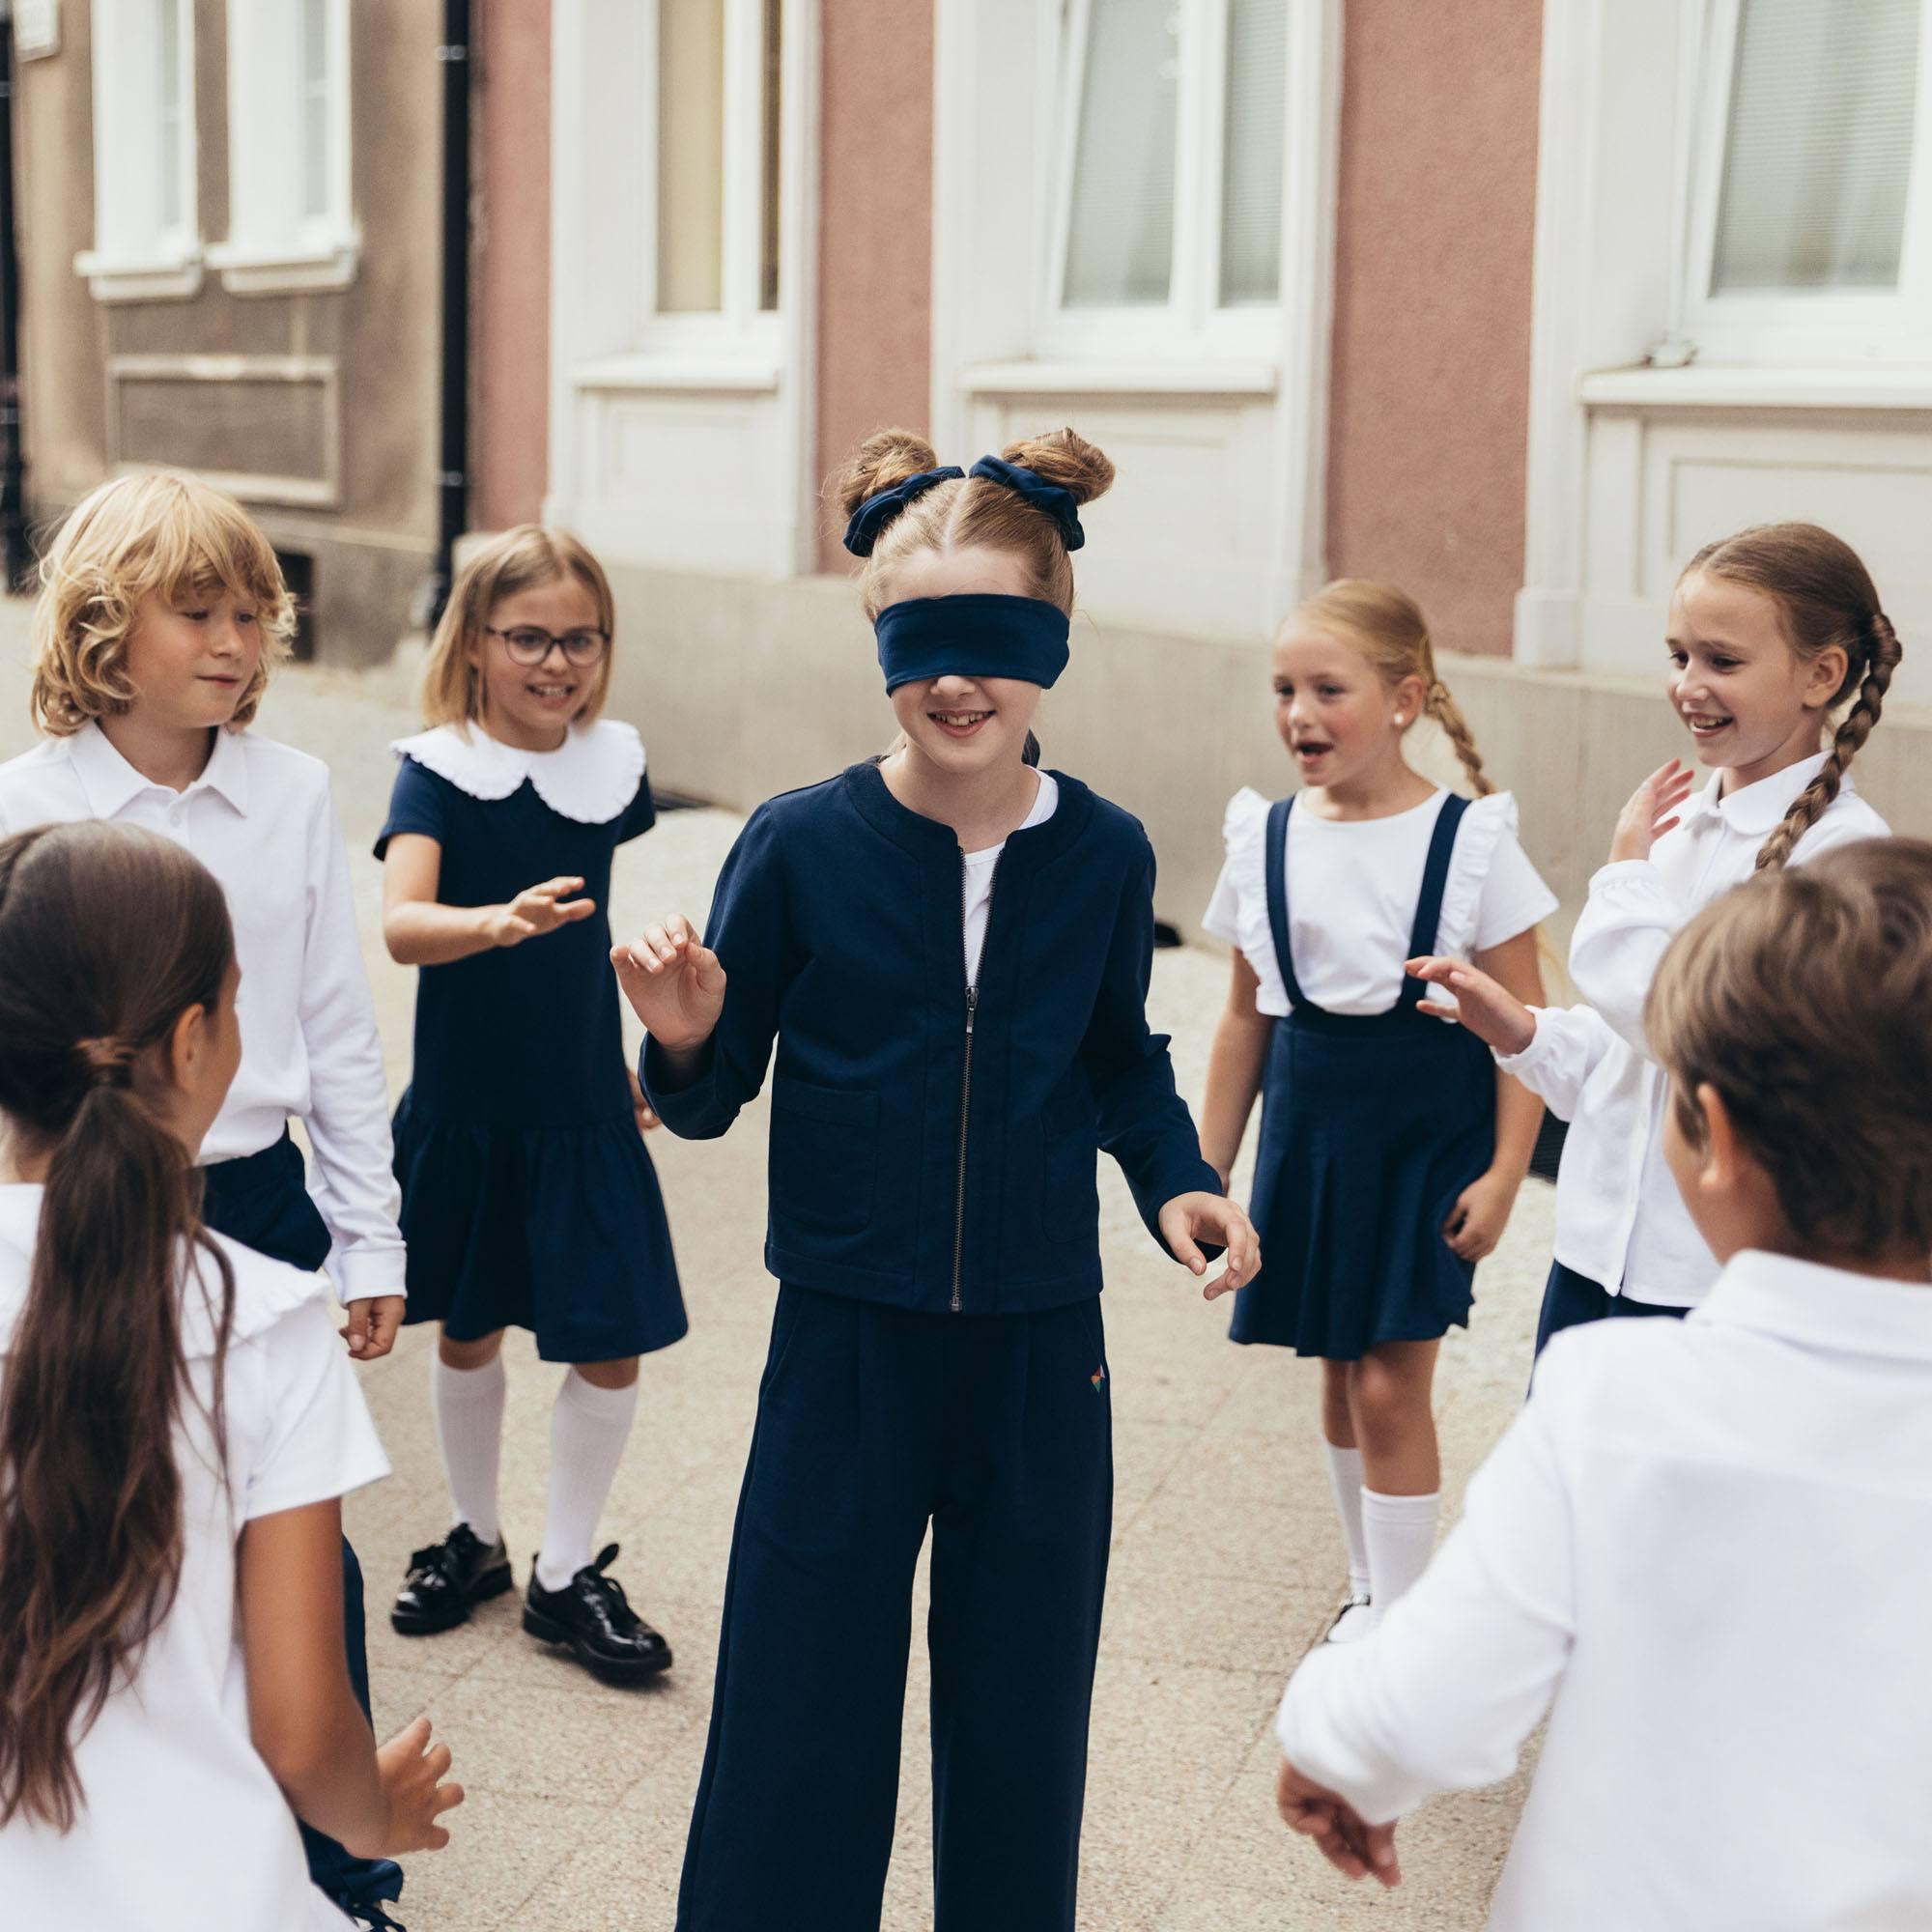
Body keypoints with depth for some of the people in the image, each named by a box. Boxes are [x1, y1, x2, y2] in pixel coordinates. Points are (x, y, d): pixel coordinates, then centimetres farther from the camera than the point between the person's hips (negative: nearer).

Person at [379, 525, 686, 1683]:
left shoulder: (612, 764, -2)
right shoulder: (438, 771, -13)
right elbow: (401, 924, -30)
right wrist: (498, 922, -50)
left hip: (584, 1106, 2)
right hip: (464, 1106, -2)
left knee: (612, 1346, 0)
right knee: (469, 1331, 14)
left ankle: (568, 1574, 18)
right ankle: (477, 1537, 36)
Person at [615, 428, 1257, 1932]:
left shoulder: (1105, 854, -2)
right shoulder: (801, 845, -9)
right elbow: (710, 1100, -2)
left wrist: (1175, 1178, -3)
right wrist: (684, 1040, -24)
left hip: (1043, 1353, 2)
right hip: (847, 1344, -2)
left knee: (1021, 1723, 16)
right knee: (799, 1734, 6)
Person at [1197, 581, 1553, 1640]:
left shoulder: (1470, 840, -10)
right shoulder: (1266, 838, 1)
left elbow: (1524, 1022, -7)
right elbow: (1245, 1017, 9)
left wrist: (1503, 1173, -13)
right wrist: (1206, 1174, 10)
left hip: (1429, 1138, -4)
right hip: (1310, 1134, 4)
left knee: (1390, 1384, -5)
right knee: (1340, 1374, 14)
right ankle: (1369, 1588, 32)